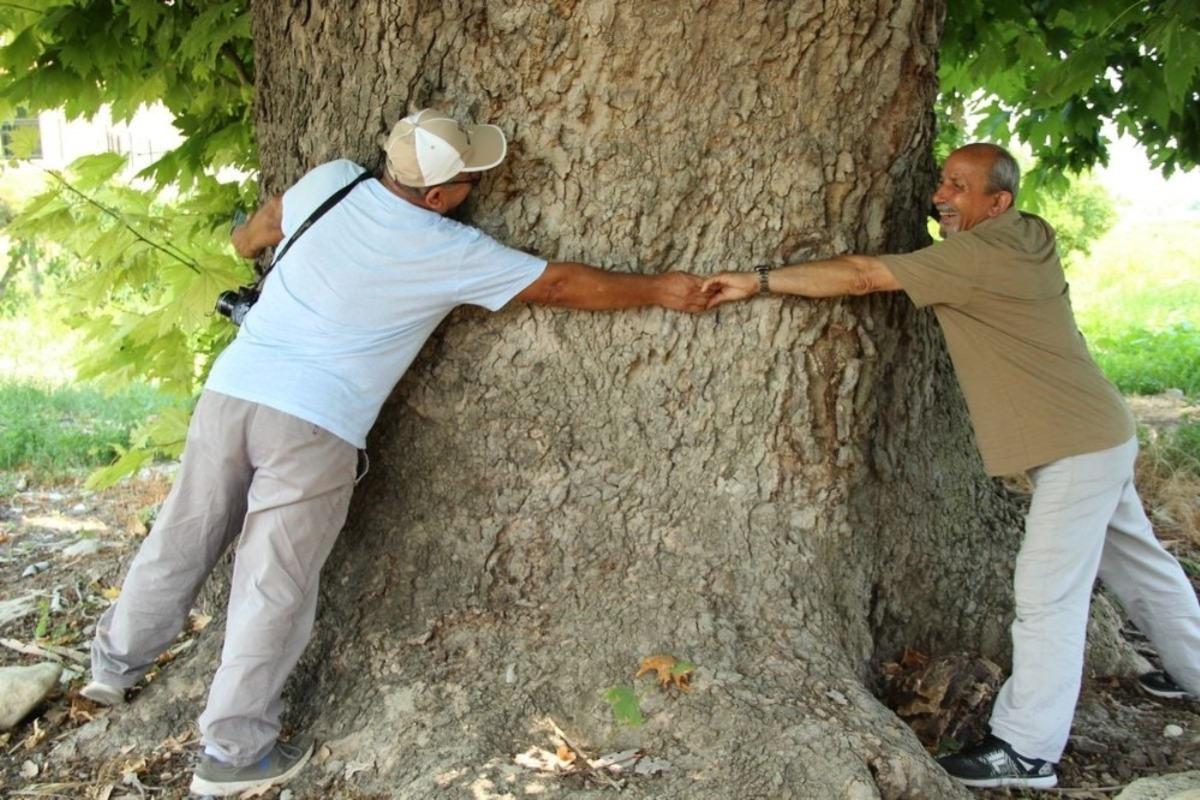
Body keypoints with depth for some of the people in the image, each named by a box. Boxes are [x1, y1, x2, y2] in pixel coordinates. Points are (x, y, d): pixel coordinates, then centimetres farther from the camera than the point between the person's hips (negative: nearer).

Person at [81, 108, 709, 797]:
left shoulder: (328, 182, 4)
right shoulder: (453, 254, -7)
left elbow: (249, 239, 21)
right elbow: (564, 285, 1)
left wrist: (253, 238, 46)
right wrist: (662, 290, 13)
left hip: (231, 390, 6)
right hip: (314, 427, -5)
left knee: (183, 542, 21)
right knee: (275, 585, 4)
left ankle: (116, 663, 41)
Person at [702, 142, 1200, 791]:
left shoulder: (978, 255, -21)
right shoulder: (1031, 237, 5)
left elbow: (861, 276, -22)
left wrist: (759, 281, -19)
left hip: (1076, 447, -10)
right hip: (1098, 436, 10)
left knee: (1048, 595, -7)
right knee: (1138, 565, 25)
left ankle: (1026, 750, -2)